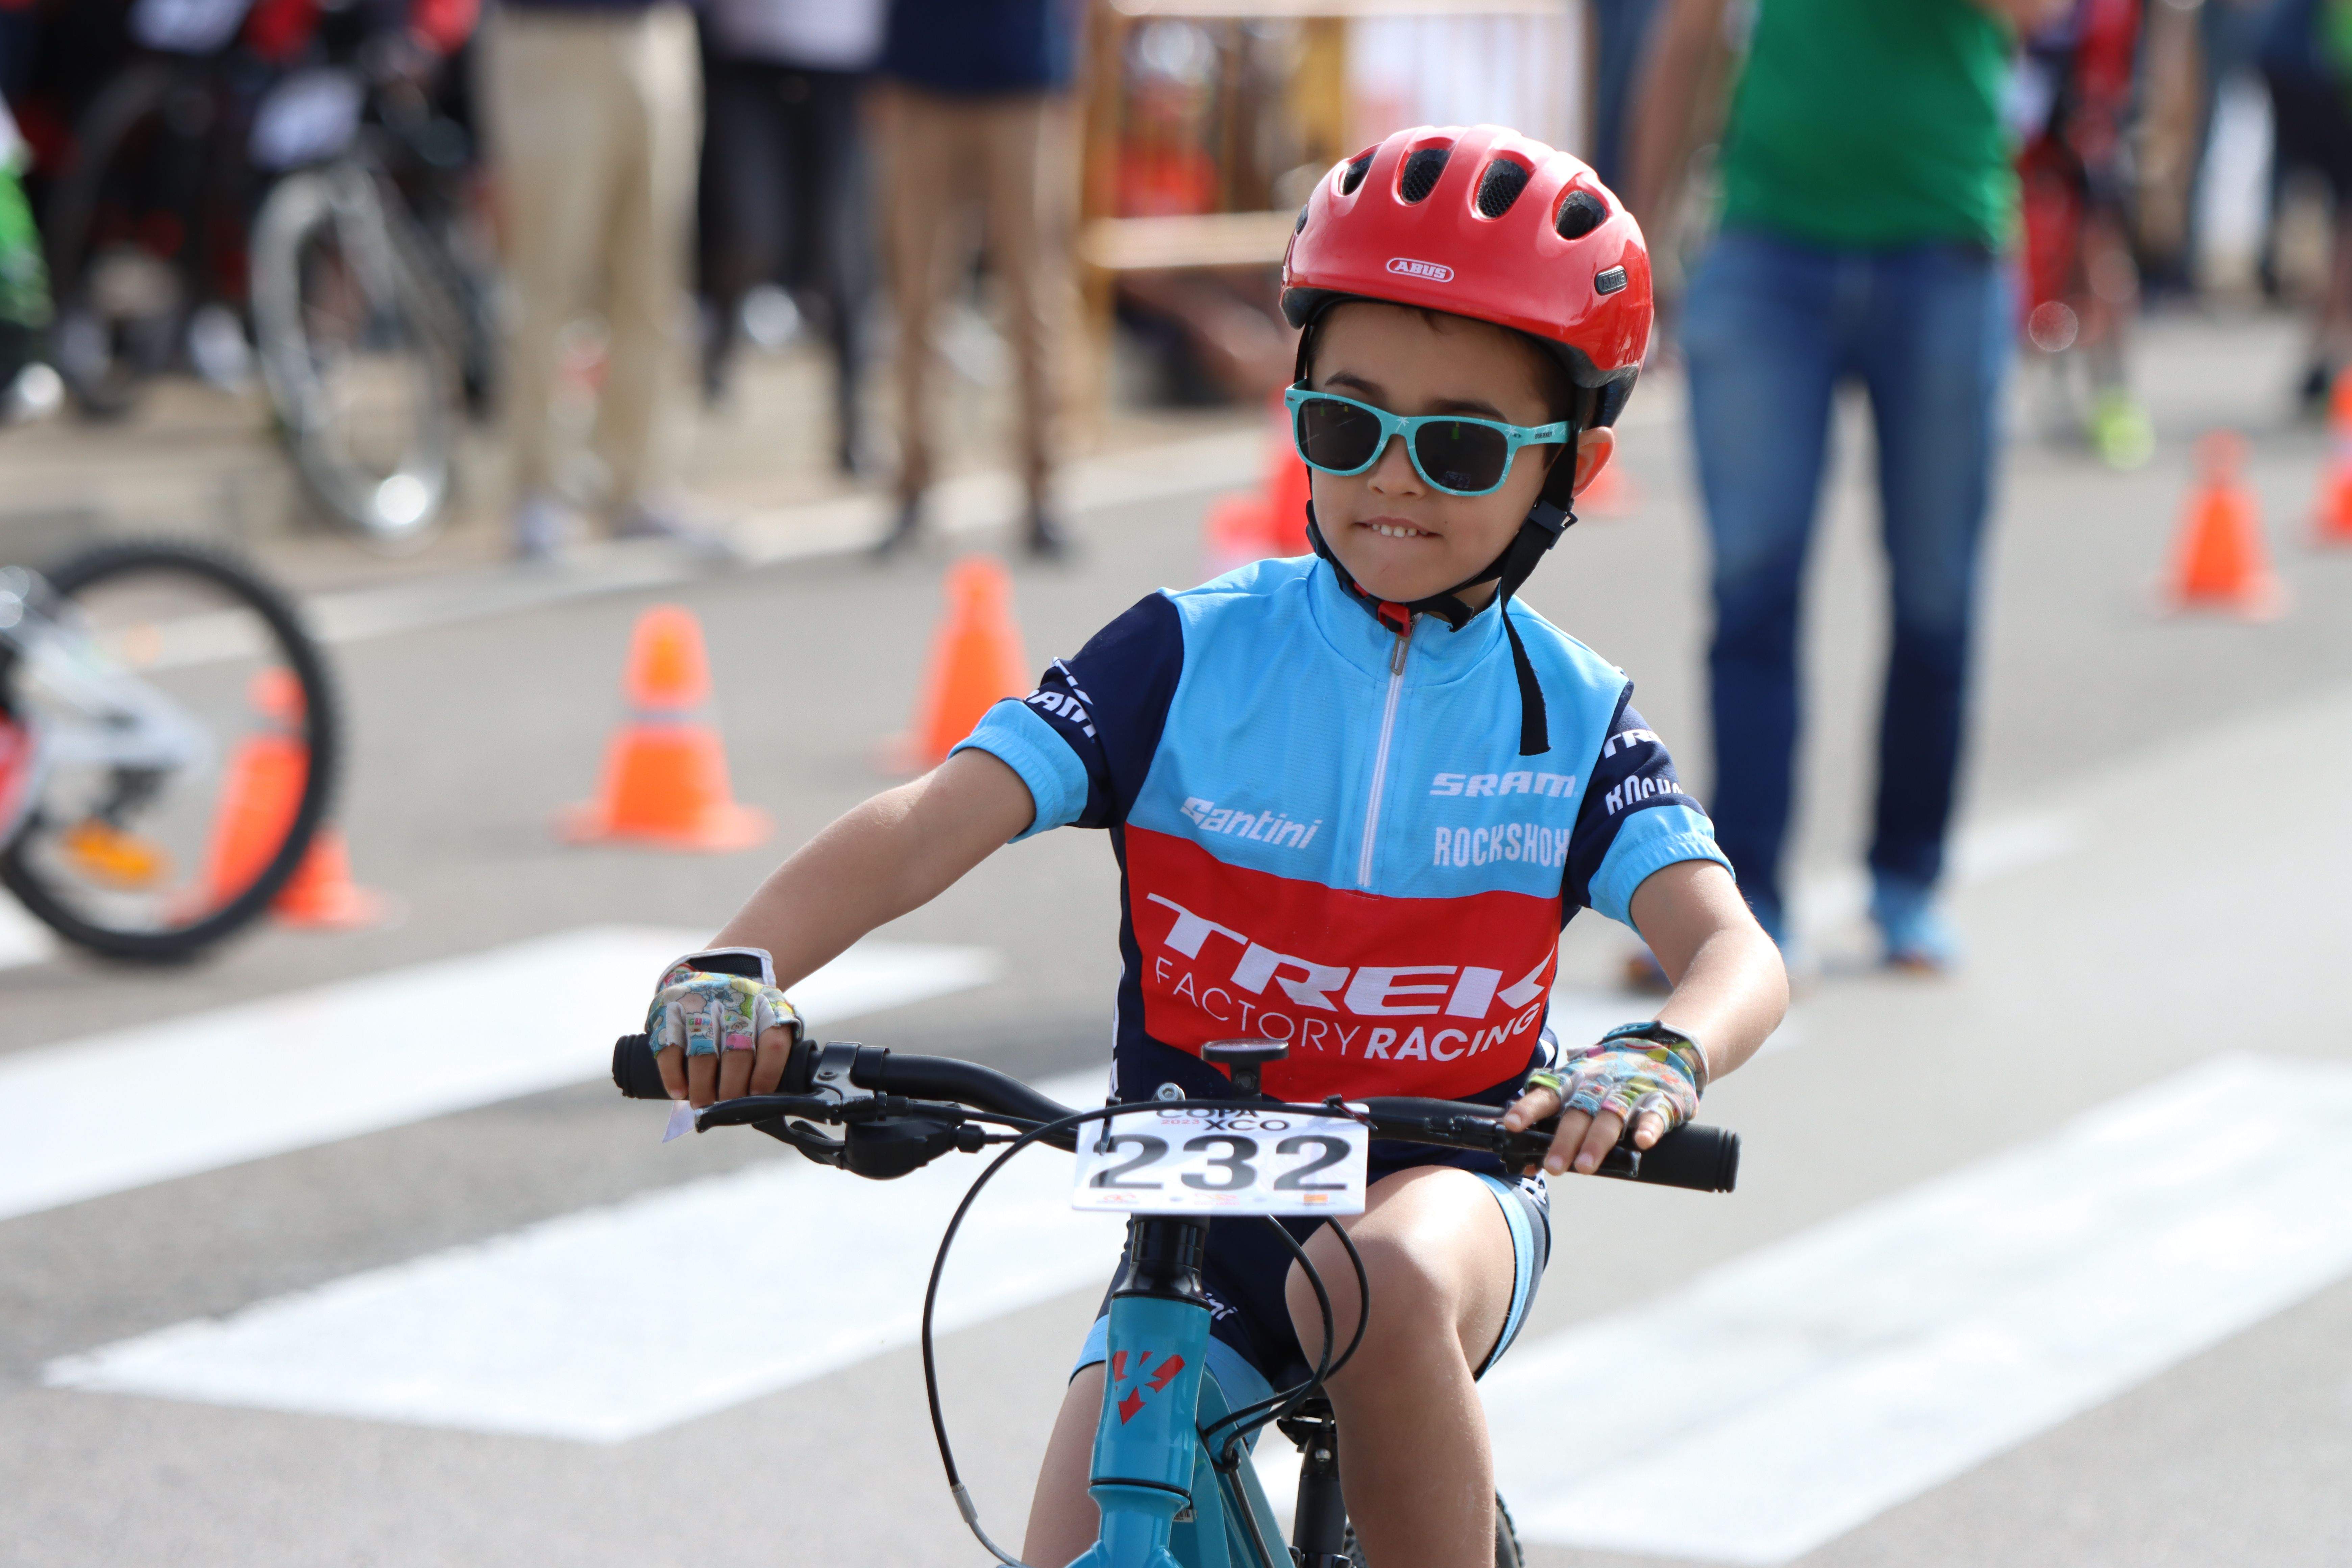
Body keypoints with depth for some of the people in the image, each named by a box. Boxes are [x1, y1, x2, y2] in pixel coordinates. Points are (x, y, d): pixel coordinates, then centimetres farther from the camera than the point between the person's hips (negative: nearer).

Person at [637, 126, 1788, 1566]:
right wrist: (732, 972, -35)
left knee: (1386, 1280, -37)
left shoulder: (1575, 720, -4)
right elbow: (925, 829, -16)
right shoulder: (1192, 659, -6)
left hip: (1446, 1187, -2)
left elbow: (1731, 945, -17)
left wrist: (1664, 1057, -43)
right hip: (1201, 1202, 2)